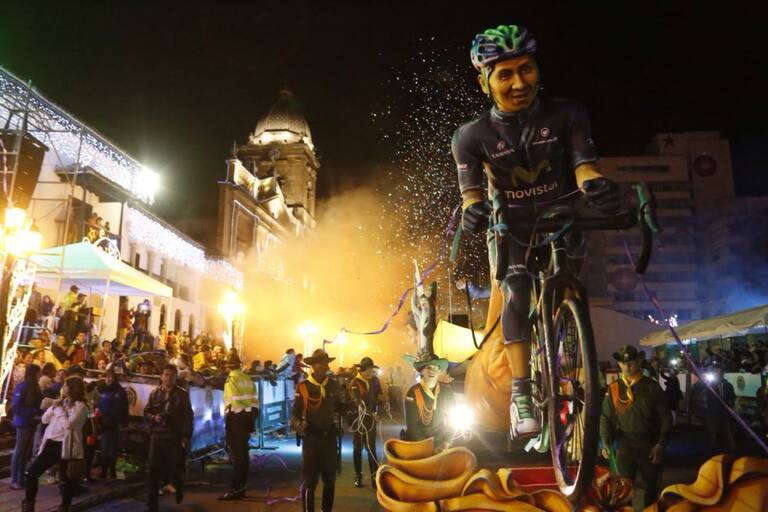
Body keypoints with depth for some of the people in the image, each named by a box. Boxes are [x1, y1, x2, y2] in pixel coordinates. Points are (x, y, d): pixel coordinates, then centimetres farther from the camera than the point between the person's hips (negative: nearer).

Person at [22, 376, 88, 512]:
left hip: (66, 446, -7)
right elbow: (44, 419, 14)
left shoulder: (80, 406, -10)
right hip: (51, 443, 7)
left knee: (67, 479, 5)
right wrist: (54, 407, -2)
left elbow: (68, 424, -22)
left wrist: (59, 409, -12)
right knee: (31, 472, 1)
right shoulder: (61, 402, 14)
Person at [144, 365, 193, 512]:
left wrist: (186, 436, -7)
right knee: (154, 469, -1)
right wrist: (153, 417, -11)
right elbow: (146, 411, 12)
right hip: (157, 435, 2)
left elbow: (188, 417, -2)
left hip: (175, 436, -2)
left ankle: (179, 487, 37)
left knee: (175, 467, 4)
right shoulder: (154, 393, 5)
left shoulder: (182, 394, -1)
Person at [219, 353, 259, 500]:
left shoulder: (231, 379, -10)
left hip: (236, 418, -7)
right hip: (248, 417, 7)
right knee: (244, 453, 12)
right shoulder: (247, 379, 10)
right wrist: (253, 419, 13)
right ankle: (241, 487, 20)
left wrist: (228, 417, -9)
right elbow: (255, 399, 9)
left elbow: (234, 401, -17)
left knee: (236, 454, -5)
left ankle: (235, 489, -4)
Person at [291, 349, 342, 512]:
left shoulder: (333, 385, 3)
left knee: (330, 478, 17)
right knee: (310, 480, 2)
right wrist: (298, 424, -32)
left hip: (330, 437, 5)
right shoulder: (303, 387, -11)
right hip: (312, 438, -5)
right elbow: (294, 414, -13)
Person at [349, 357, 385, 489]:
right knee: (358, 448, 7)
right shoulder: (354, 383, -10)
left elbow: (380, 396, 10)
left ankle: (374, 476, 3)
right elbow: (358, 402, -18)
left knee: (371, 448, 2)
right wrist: (371, 413, -26)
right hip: (358, 419, -2)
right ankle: (358, 476, 17)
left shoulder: (375, 380, 3)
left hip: (371, 419, 2)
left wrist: (377, 412, -5)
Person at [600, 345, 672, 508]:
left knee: (652, 486, 15)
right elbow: (606, 417, 2)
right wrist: (606, 443, -9)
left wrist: (661, 444, -9)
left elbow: (666, 417, -2)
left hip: (650, 445, 0)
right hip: (626, 444, 0)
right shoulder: (614, 389, 0)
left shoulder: (652, 387, -3)